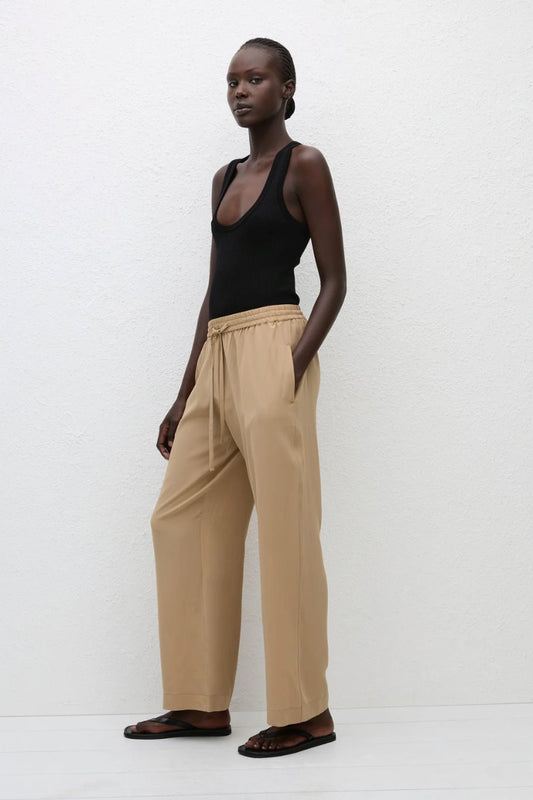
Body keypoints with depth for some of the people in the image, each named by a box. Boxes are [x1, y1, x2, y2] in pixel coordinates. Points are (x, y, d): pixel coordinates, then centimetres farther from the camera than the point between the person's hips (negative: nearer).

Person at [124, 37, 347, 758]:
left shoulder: (303, 165, 1)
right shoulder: (226, 177, 21)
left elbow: (334, 282, -4)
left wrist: (295, 367, -17)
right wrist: (185, 394, 17)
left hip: (272, 347, -8)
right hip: (217, 355, 8)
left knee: (284, 528, -7)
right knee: (180, 520, 6)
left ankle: (305, 714, 3)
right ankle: (201, 704, 15)